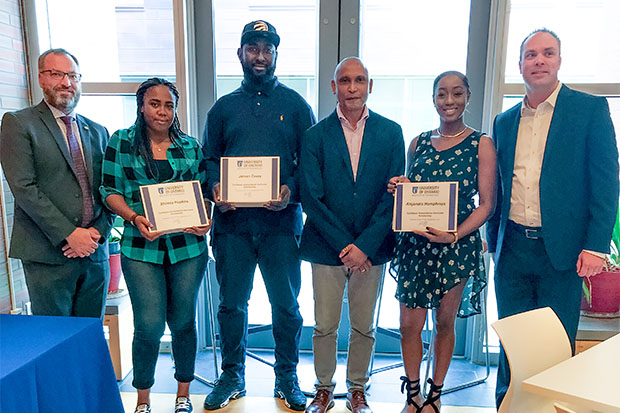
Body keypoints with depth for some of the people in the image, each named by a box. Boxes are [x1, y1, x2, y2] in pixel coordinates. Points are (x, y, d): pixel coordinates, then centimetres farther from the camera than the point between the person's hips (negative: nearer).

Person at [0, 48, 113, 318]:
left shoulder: (97, 132, 15)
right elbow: (23, 187, -10)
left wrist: (98, 232, -4)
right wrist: (69, 234, -15)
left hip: (95, 253, 4)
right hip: (47, 256, -4)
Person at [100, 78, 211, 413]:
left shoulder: (190, 146, 10)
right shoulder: (121, 142, 5)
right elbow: (111, 191, 3)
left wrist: (204, 220, -6)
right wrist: (134, 218, -15)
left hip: (188, 246, 2)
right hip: (141, 247, -1)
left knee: (183, 321, 9)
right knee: (149, 325, -4)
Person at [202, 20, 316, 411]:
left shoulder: (295, 105, 6)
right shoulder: (224, 107, 12)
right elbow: (209, 158, 12)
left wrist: (292, 192, -15)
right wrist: (215, 190, -8)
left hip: (281, 221, -1)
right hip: (232, 221, 2)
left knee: (286, 305, 7)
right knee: (232, 303, 10)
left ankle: (287, 379, 26)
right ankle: (232, 377, 29)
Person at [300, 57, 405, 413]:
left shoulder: (391, 133, 1)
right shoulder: (316, 136, -1)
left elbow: (394, 196, -3)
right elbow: (311, 198, -5)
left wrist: (365, 245, -11)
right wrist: (342, 244, -11)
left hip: (372, 248, 1)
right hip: (326, 247, 0)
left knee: (365, 328, 13)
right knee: (325, 326, 10)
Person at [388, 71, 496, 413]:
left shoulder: (481, 144, -2)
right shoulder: (418, 143, 8)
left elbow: (486, 204, -6)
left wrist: (454, 235, -19)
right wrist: (398, 189, -7)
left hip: (457, 246, -2)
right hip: (414, 243, 3)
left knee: (445, 322, 12)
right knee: (410, 323, 5)